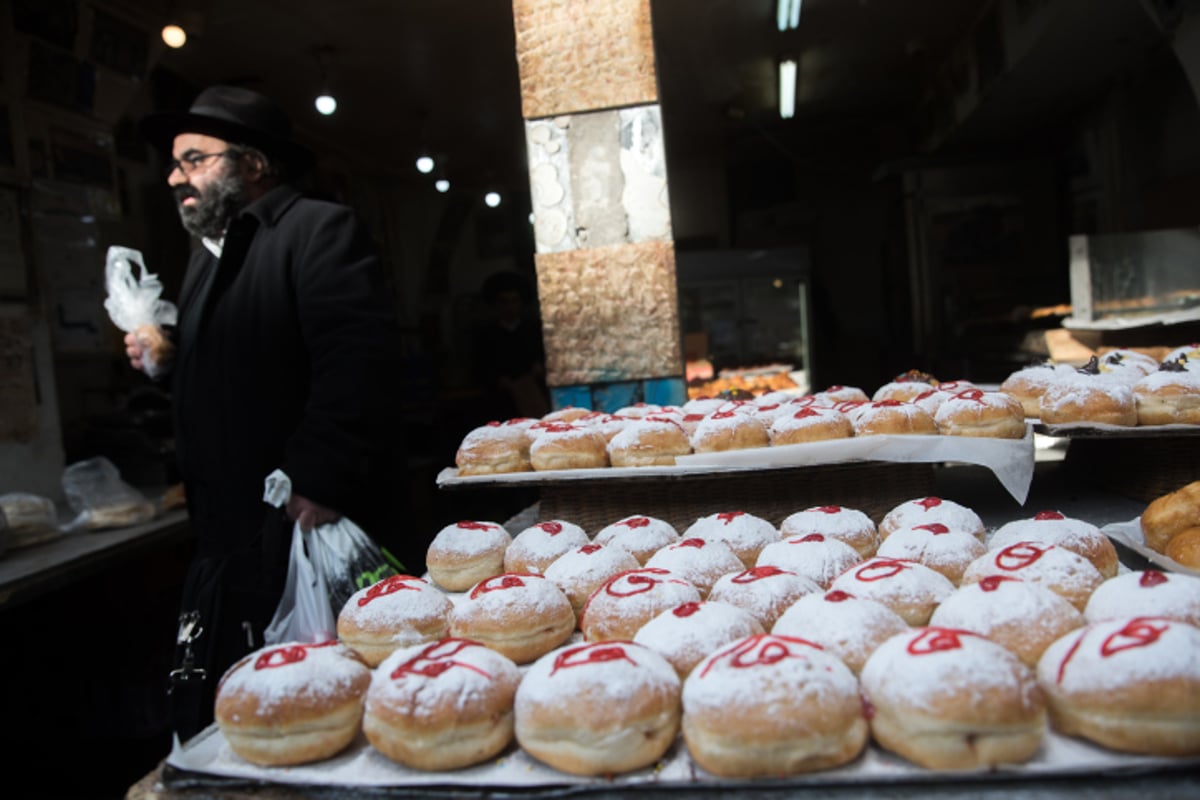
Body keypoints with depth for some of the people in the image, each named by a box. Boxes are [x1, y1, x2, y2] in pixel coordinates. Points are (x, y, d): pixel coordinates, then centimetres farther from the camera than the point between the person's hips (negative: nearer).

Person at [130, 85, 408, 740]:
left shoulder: (319, 230, -9)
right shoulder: (207, 255, 21)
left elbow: (358, 360, -23)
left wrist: (318, 482, -28)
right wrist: (165, 359, 12)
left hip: (306, 531, -8)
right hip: (226, 539, 9)